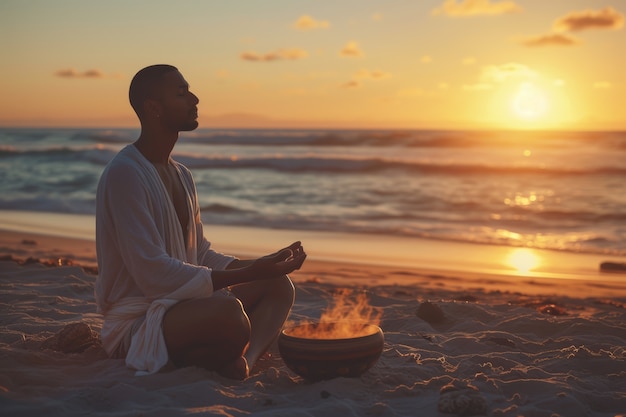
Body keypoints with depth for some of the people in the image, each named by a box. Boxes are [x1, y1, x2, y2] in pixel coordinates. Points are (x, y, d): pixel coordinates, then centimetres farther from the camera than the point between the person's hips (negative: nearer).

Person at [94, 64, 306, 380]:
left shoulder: (181, 175, 14)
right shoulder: (125, 173, -16)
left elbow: (201, 255, 16)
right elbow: (153, 273, -23)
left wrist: (264, 264, 1)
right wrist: (249, 274, -23)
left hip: (181, 303, 10)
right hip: (135, 323, -10)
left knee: (279, 285, 2)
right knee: (229, 313, -38)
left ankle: (243, 361, -22)